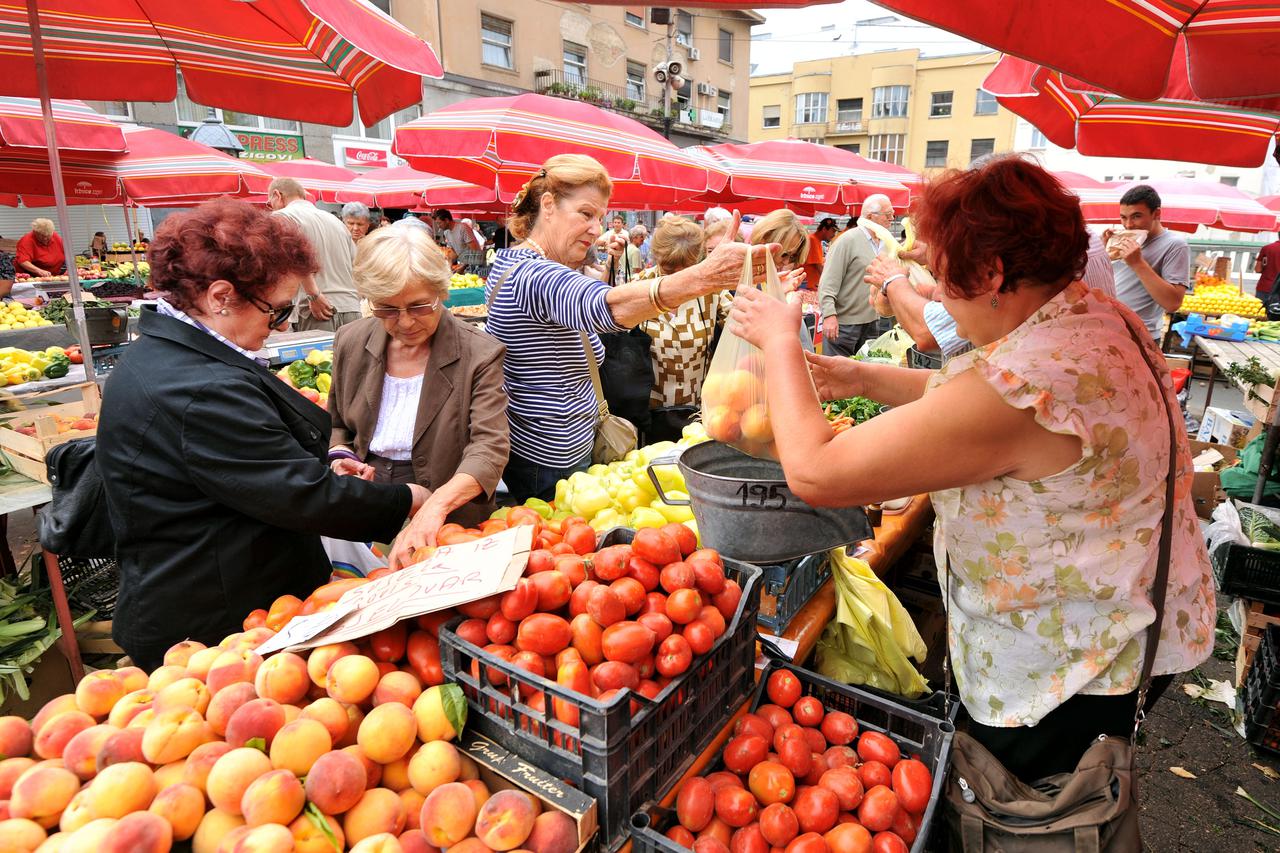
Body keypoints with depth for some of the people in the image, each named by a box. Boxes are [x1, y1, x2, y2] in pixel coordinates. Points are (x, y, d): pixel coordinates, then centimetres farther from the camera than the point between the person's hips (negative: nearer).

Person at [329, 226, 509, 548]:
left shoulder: (478, 355, -11)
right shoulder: (351, 342, 3)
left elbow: (490, 447, -20)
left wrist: (436, 505, -36)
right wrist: (340, 457, -4)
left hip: (448, 524, -3)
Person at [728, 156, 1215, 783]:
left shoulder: (1021, 380, -37)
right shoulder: (1103, 319, -5)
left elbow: (812, 472, -32)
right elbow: (961, 399, 10)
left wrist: (780, 340, -18)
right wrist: (864, 378, 0)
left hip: (1068, 673, -9)